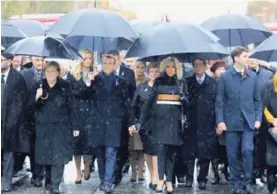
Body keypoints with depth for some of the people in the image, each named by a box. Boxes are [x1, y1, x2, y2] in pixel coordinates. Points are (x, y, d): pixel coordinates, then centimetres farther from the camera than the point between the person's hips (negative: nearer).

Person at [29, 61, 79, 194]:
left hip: (61, 126, -2)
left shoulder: (65, 86, 0)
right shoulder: (37, 86, 4)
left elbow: (71, 107, 2)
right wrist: (37, 97, -20)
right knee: (47, 156, 6)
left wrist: (75, 126, -1)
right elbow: (31, 107, 2)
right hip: (44, 127, 2)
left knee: (59, 157, -8)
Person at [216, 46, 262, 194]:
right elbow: (219, 101, -1)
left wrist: (258, 118, 1)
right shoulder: (225, 77, 0)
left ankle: (247, 181, 6)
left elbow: (257, 99, 9)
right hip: (231, 121, -1)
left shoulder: (252, 76, 5)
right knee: (233, 154, 4)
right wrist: (220, 121, -7)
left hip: (248, 121, 1)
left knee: (247, 150, -9)